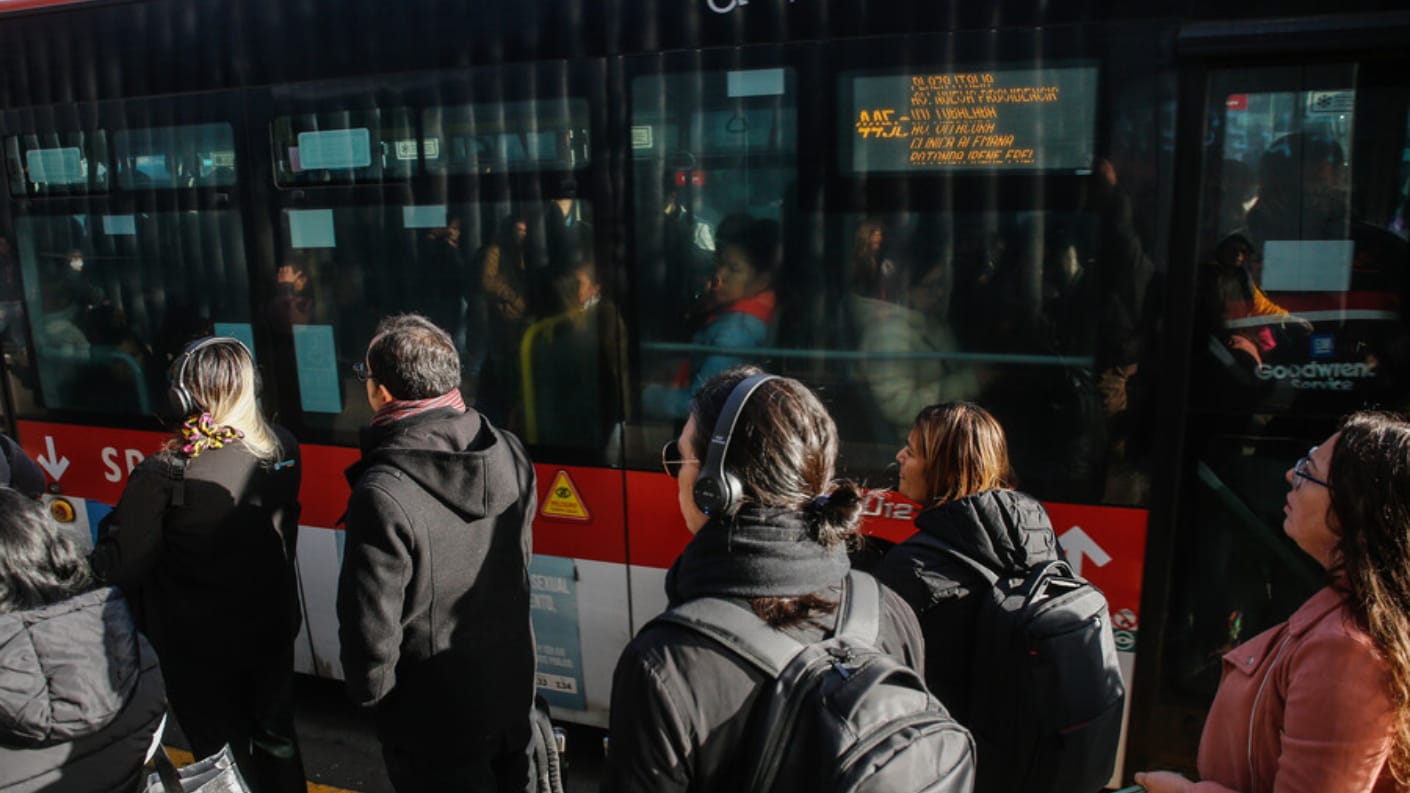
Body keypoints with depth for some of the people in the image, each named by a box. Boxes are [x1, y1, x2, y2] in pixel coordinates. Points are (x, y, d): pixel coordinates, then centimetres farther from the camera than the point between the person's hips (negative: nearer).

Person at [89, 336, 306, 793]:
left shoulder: (162, 474, -26)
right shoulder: (282, 450, -12)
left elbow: (123, 566, -20)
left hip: (198, 647, -4)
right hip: (272, 629, 4)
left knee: (222, 753, 18)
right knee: (276, 738, 23)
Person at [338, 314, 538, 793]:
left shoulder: (383, 495, -30)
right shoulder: (509, 454, -11)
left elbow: (372, 623, -22)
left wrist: (368, 691, -4)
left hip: (435, 715, -5)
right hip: (512, 683, 5)